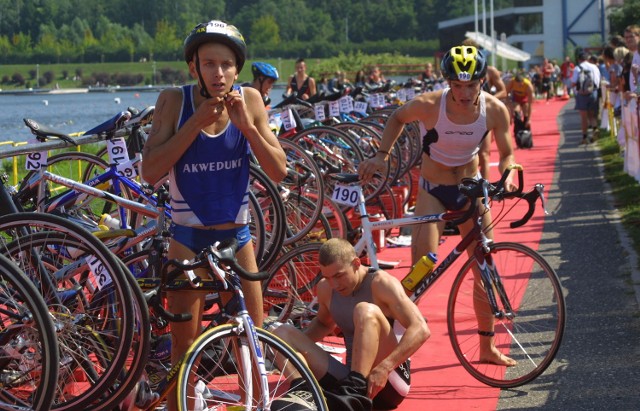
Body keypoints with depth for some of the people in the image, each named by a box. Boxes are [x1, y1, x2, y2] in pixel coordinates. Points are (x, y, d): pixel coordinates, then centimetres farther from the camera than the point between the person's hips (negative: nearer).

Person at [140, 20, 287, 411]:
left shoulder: (249, 100, -6)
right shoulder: (175, 100, -11)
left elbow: (279, 171, -7)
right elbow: (151, 171, -19)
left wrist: (246, 125, -21)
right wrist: (197, 121, -24)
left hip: (237, 236, 2)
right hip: (189, 239, -2)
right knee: (184, 347, 2)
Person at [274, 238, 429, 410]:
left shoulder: (380, 283, -12)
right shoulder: (326, 288, 6)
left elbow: (421, 329, -23)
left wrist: (384, 367, -35)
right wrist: (296, 345, 5)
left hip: (389, 382, -6)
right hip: (351, 378, 6)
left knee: (366, 310, -28)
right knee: (283, 333, -5)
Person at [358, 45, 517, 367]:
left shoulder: (495, 110, -17)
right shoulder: (430, 105, -23)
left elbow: (507, 154, -5)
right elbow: (397, 118, -1)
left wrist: (507, 176, -26)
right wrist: (381, 155, -8)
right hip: (433, 191, -3)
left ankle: (487, 347, 18)